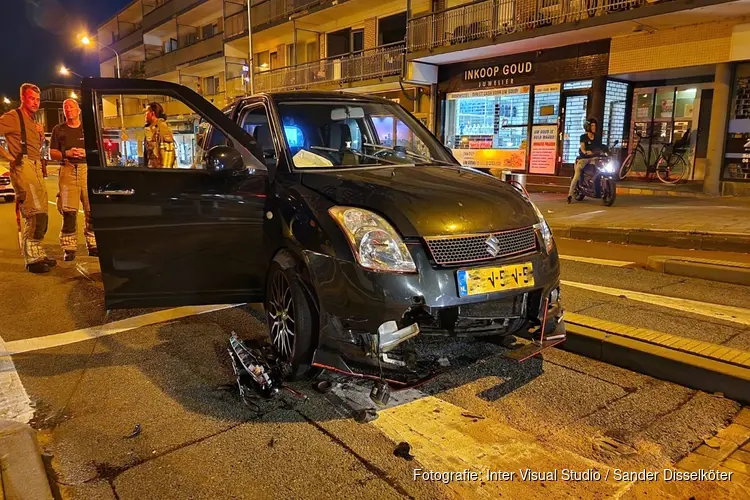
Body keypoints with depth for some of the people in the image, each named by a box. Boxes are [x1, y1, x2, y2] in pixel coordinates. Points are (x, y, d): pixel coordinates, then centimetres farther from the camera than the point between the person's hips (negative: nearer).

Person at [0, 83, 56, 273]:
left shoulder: (32, 121, 21)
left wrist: (41, 135, 7)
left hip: (36, 168, 9)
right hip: (23, 167, -9)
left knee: (41, 214, 12)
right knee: (35, 214, -16)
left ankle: (38, 254, 21)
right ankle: (32, 259, -12)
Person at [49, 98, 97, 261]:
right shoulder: (58, 130, 14)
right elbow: (52, 153, 9)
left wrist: (86, 152, -8)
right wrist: (67, 153, -10)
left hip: (88, 170, 1)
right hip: (68, 170, -1)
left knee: (92, 210, -4)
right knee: (68, 212, -8)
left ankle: (93, 245, 4)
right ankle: (69, 248, -6)